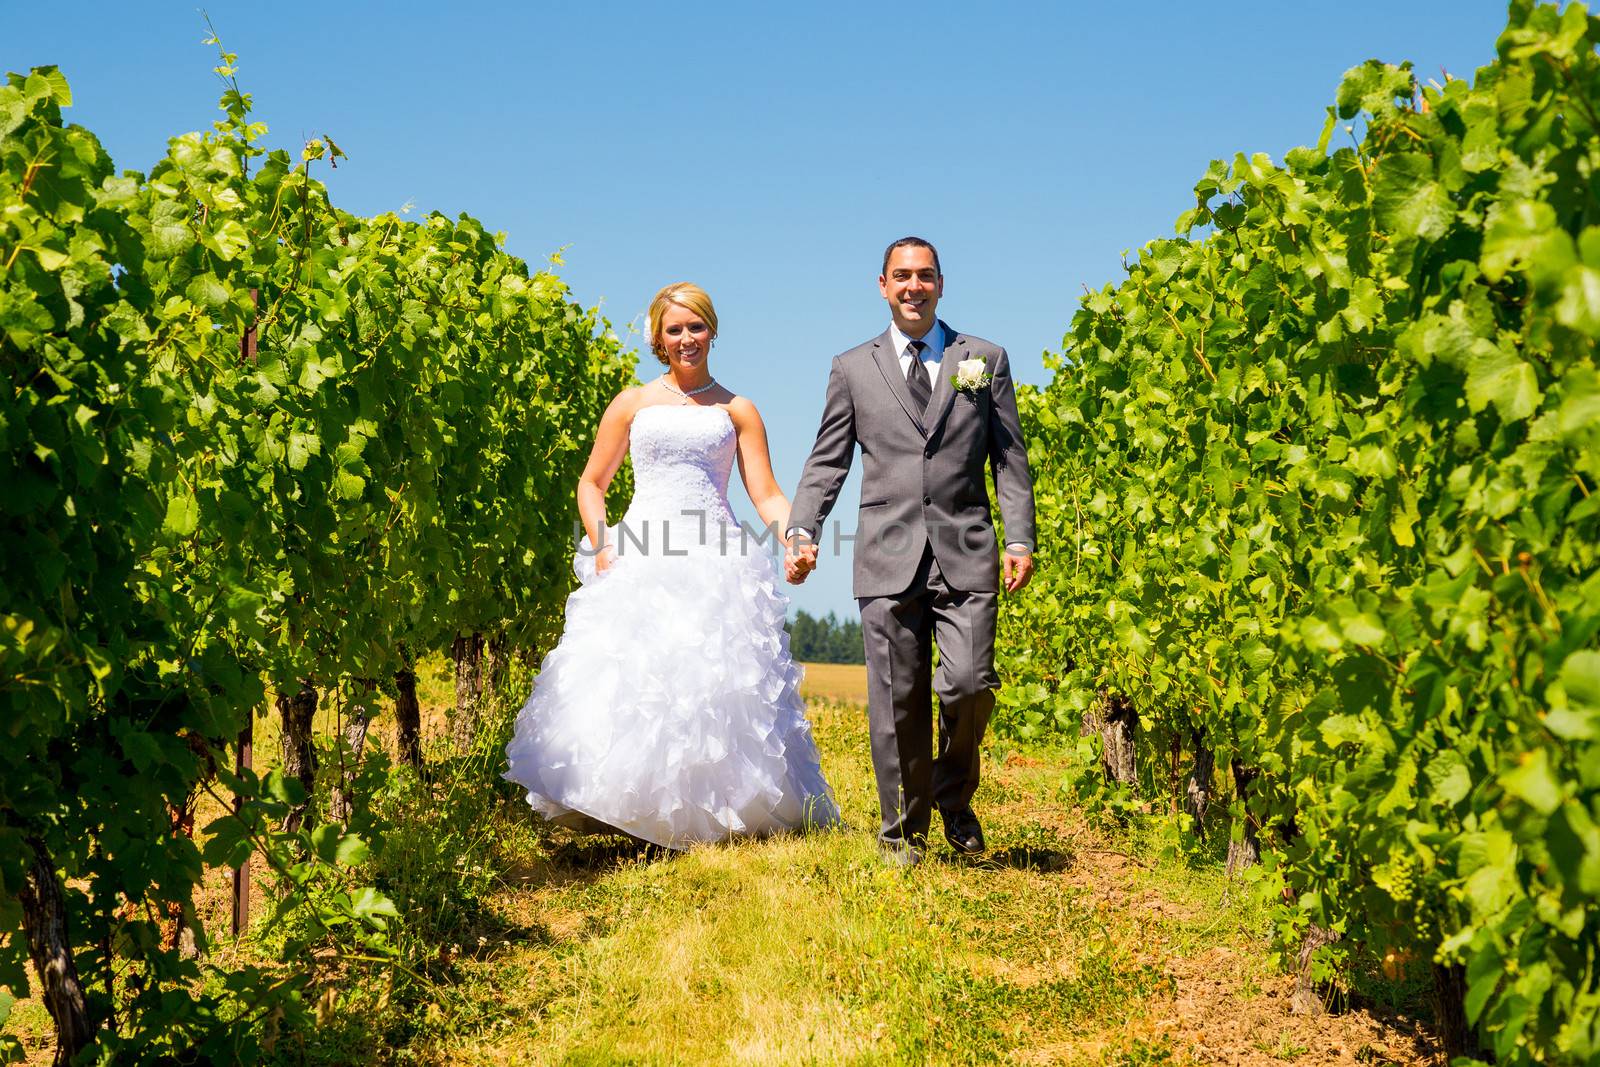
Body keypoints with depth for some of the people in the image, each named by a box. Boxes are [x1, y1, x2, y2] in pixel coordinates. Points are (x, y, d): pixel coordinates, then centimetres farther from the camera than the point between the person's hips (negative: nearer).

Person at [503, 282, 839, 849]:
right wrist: (602, 546, -2)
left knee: (719, 683, -10)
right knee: (626, 681, -12)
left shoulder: (737, 411, 13)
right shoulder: (632, 404, 14)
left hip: (715, 566, 0)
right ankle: (625, 809, -9)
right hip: (639, 566, 1)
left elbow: (767, 495, 4)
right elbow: (591, 483, 17)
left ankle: (713, 812, -6)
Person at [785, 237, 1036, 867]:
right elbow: (826, 462, 11)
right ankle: (904, 832, 14)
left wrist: (1020, 538, -1)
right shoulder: (854, 368, 13)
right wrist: (802, 534, -3)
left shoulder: (985, 360, 13)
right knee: (897, 702, 1)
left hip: (965, 555, 0)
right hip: (889, 559, 1)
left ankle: (955, 798, 16)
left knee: (969, 685, -12)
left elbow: (1010, 459, 10)